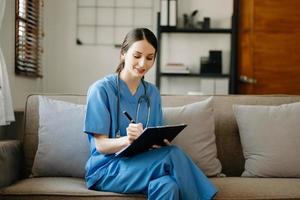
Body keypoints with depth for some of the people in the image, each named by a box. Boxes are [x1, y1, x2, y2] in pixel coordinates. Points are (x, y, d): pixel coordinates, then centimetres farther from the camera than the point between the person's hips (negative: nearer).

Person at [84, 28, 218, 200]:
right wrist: (127, 140, -31)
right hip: (106, 168, -4)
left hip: (141, 163, 5)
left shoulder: (152, 92, 11)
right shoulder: (101, 90, -7)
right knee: (173, 155, -28)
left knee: (167, 186, -32)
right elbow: (101, 145, -10)